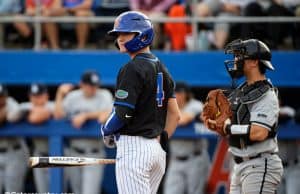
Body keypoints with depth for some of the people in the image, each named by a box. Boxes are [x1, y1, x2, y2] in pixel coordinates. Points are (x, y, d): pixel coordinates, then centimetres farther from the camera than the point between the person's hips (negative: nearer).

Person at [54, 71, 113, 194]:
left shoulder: (104, 95, -2)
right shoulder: (73, 97, 7)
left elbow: (106, 115, -18)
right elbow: (58, 115, -3)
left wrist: (85, 115, -20)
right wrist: (60, 94, -8)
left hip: (94, 155, -4)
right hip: (73, 153, 4)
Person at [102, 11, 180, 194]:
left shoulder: (133, 69, -12)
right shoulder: (161, 68, 14)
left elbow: (122, 113, -17)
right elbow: (175, 115, 15)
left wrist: (106, 131, 1)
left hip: (133, 146, -9)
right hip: (157, 149, 9)